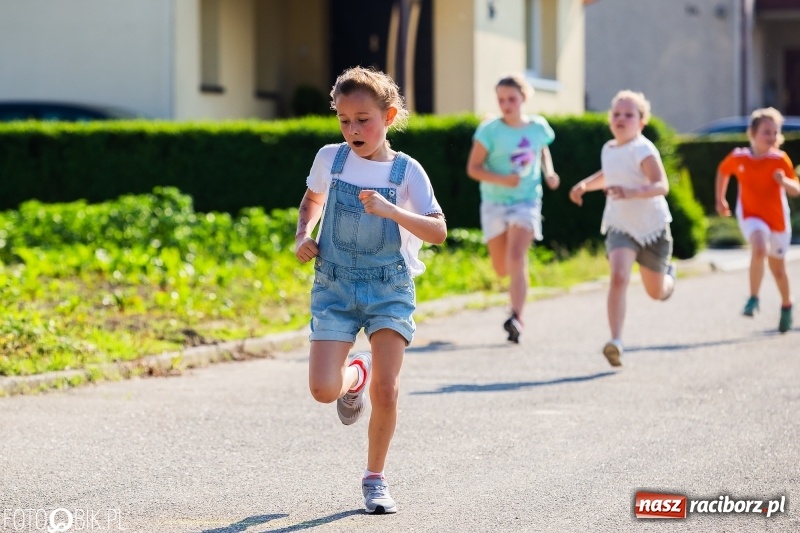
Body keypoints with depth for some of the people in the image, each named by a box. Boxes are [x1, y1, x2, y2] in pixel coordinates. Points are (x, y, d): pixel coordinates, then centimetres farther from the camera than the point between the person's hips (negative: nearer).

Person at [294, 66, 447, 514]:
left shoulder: (406, 171, -7)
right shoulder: (330, 159, 1)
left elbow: (439, 232, -15)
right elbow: (312, 198, 23)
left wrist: (392, 211, -29)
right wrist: (303, 236, 4)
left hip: (389, 288, -2)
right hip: (335, 285, 2)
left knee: (386, 390, -12)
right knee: (323, 390, -12)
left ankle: (376, 479, 10)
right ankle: (355, 373, 25)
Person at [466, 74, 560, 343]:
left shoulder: (538, 127, -1)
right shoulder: (490, 130, -9)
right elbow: (473, 168, -8)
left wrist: (549, 172, 4)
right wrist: (501, 179, -23)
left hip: (526, 202, 0)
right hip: (495, 203, 1)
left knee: (516, 257, -21)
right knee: (502, 268, 8)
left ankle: (517, 318, -27)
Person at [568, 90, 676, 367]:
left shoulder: (644, 150, -19)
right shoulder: (608, 149, 2)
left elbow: (661, 186, -32)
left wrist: (631, 193, -48)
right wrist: (585, 184, 9)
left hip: (652, 227, -3)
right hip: (620, 227, 3)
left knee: (657, 292, 15)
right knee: (618, 277, -25)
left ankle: (668, 274, 53)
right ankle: (616, 342, -30)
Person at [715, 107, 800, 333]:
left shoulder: (780, 159, -11)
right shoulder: (738, 158, -9)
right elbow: (723, 171, 13)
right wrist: (720, 199, 16)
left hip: (777, 219, 1)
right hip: (750, 215, -1)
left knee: (777, 268, 13)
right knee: (759, 248, -31)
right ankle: (754, 298, -18)